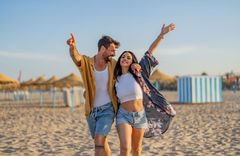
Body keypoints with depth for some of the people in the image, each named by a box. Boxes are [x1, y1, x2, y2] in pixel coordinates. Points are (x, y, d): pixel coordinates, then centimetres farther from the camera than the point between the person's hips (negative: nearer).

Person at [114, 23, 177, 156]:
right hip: (124, 115, 0)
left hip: (140, 116, 1)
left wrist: (162, 35, -9)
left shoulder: (137, 73, -4)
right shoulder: (116, 79, 2)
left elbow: (150, 52, -6)